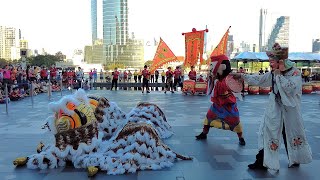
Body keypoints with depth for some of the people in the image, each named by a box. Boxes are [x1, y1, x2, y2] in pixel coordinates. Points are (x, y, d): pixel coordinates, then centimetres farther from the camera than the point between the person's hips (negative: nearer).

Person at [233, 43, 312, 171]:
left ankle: (295, 160, 34)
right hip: (275, 110, 5)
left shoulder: (295, 73, -13)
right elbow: (258, 80, 11)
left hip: (289, 110, -4)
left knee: (291, 135, 11)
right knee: (269, 133, 1)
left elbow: (289, 88, -28)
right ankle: (262, 162, 6)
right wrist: (242, 76, 8)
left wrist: (279, 75, -21)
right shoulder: (273, 74, 4)